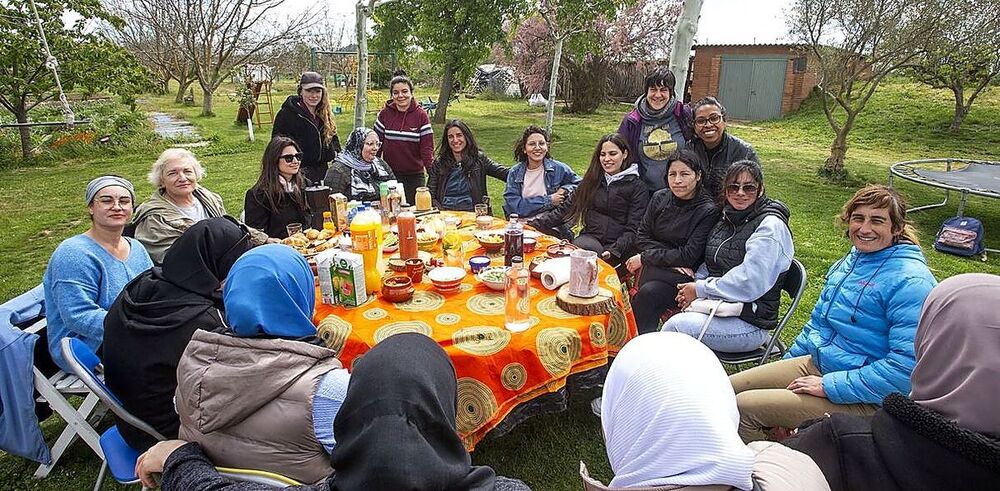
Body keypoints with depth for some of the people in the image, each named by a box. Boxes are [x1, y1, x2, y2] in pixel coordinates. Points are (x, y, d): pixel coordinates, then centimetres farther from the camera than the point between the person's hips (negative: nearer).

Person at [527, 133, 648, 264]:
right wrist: (536, 223, 1)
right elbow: (566, 208, 12)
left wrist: (613, 251, -20)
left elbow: (633, 229, -4)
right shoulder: (592, 180, 14)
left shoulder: (637, 187, 1)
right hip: (590, 237, 3)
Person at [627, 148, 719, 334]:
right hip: (655, 267, 4)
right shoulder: (660, 198, 6)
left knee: (649, 292, -32)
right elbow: (642, 237, 6)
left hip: (685, 277, -4)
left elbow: (689, 256, -12)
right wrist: (671, 258, -9)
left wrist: (644, 258, -10)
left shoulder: (708, 211, -9)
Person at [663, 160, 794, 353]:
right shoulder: (728, 218, 12)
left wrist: (700, 289, -15)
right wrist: (695, 284, -5)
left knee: (676, 326, -25)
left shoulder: (771, 226, -14)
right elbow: (710, 264, 17)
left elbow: (750, 283, -22)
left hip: (750, 322, -7)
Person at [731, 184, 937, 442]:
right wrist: (786, 368, 16)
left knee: (744, 407, -19)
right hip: (814, 362, 9)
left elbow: (907, 367, -26)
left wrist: (828, 386, -23)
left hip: (864, 399, -8)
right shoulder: (849, 262, 8)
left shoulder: (911, 282, -20)